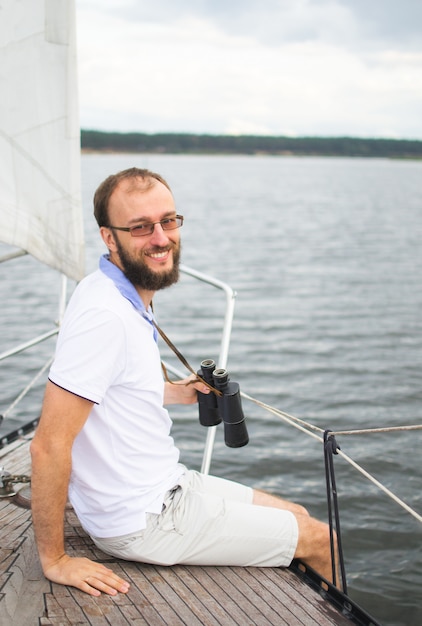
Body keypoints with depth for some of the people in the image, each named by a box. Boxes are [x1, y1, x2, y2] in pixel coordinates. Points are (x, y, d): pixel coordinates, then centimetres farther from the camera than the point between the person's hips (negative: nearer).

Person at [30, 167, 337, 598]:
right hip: (142, 521, -9)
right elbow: (49, 444, -29)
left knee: (298, 516, 21)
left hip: (167, 486, 9)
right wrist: (54, 560, -23)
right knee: (319, 540, 4)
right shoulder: (104, 313, -27)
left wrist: (175, 392, 7)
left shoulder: (131, 299, 4)